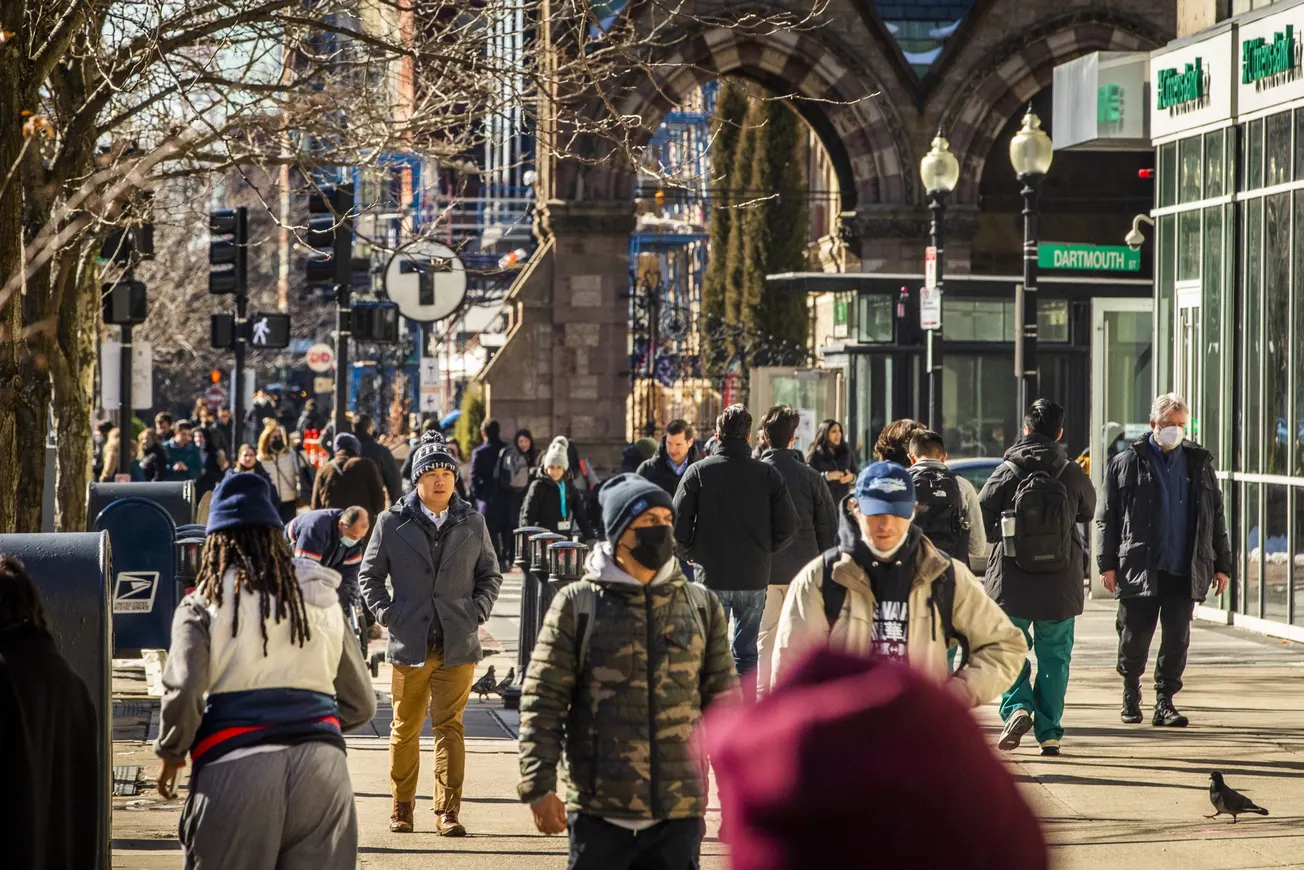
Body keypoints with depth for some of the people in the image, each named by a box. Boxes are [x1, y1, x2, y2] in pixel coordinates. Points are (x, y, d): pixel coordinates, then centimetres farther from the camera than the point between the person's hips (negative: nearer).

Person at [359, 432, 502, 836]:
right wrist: (387, 615, -2)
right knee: (405, 729, 8)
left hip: (458, 645, 0)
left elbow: (490, 574, 16)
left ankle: (447, 812, -4)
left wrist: (476, 614, 2)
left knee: (449, 727, -5)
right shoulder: (392, 523, 3)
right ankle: (401, 807, 20)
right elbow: (370, 574, 9)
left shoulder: (472, 523, 7)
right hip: (409, 644, 0)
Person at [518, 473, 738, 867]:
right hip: (599, 813, -2)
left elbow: (724, 702, 13)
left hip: (678, 814, 3)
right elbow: (542, 700, -1)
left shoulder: (702, 606, 8)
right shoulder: (578, 604, -1)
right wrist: (539, 788, -7)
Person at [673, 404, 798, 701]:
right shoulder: (768, 474, -2)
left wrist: (693, 554, 9)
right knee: (747, 652, 11)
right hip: (754, 578, 1)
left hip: (711, 576, -1)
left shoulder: (698, 472, -5)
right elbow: (787, 529, -3)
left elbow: (678, 525, -8)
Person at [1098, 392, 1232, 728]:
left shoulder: (1199, 464, 11)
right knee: (1135, 637, 3)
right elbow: (1108, 518, 5)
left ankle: (1164, 702, 7)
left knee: (1177, 640, -1)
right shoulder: (1127, 463, 4)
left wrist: (1222, 565, 11)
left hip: (1184, 571, 2)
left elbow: (1216, 519, 14)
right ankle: (1131, 692, 26)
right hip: (1139, 570, -1)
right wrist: (1107, 563, -1)